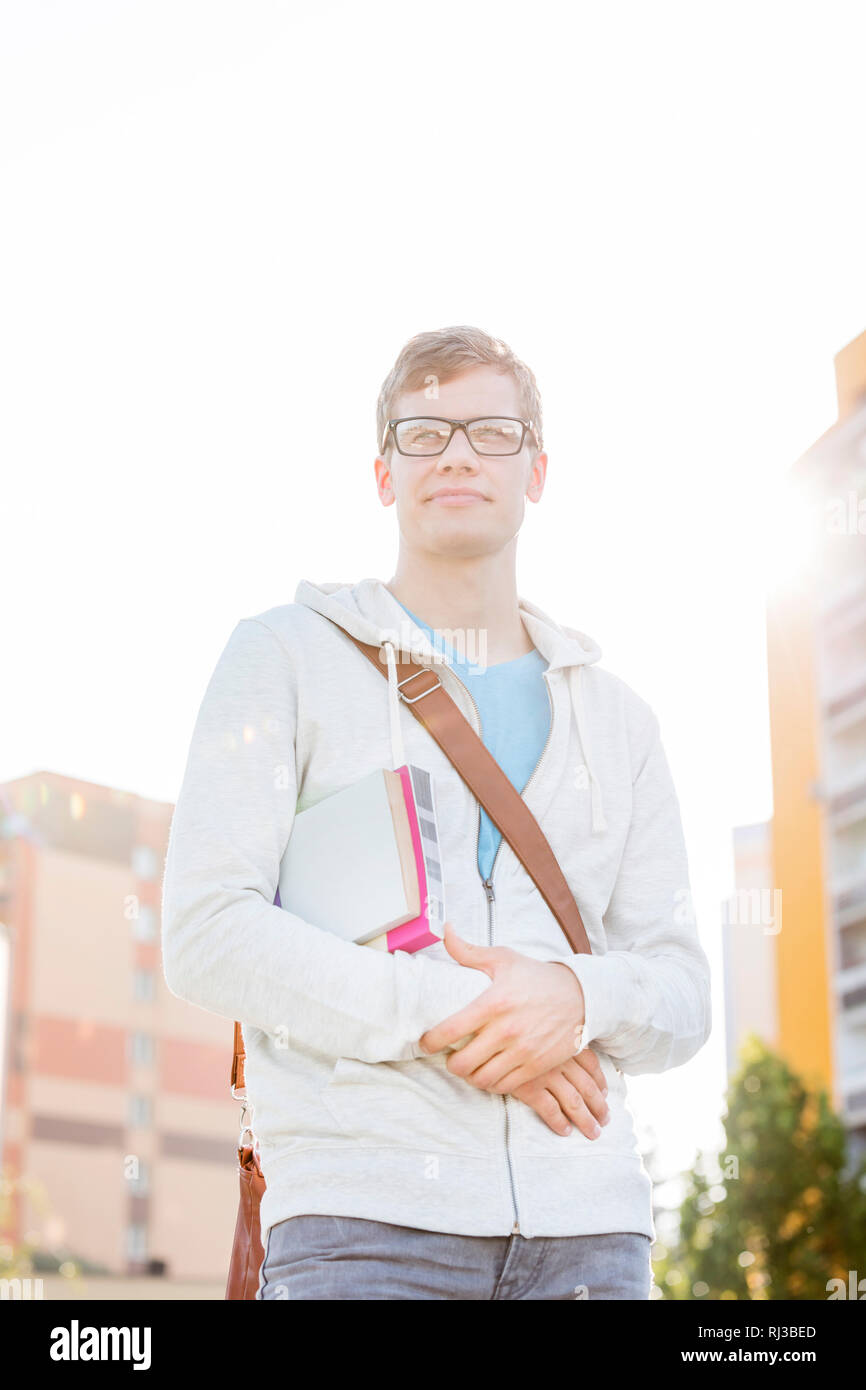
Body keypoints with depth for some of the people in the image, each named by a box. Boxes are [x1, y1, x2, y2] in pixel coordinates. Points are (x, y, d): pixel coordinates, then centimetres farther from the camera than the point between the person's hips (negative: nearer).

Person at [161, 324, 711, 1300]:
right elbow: (207, 935, -3)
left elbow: (680, 994, 14)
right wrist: (448, 1018, -12)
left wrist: (576, 997, -9)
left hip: (585, 1220, 4)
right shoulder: (287, 657, 9)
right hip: (365, 1213, -3)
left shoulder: (614, 718, 20)